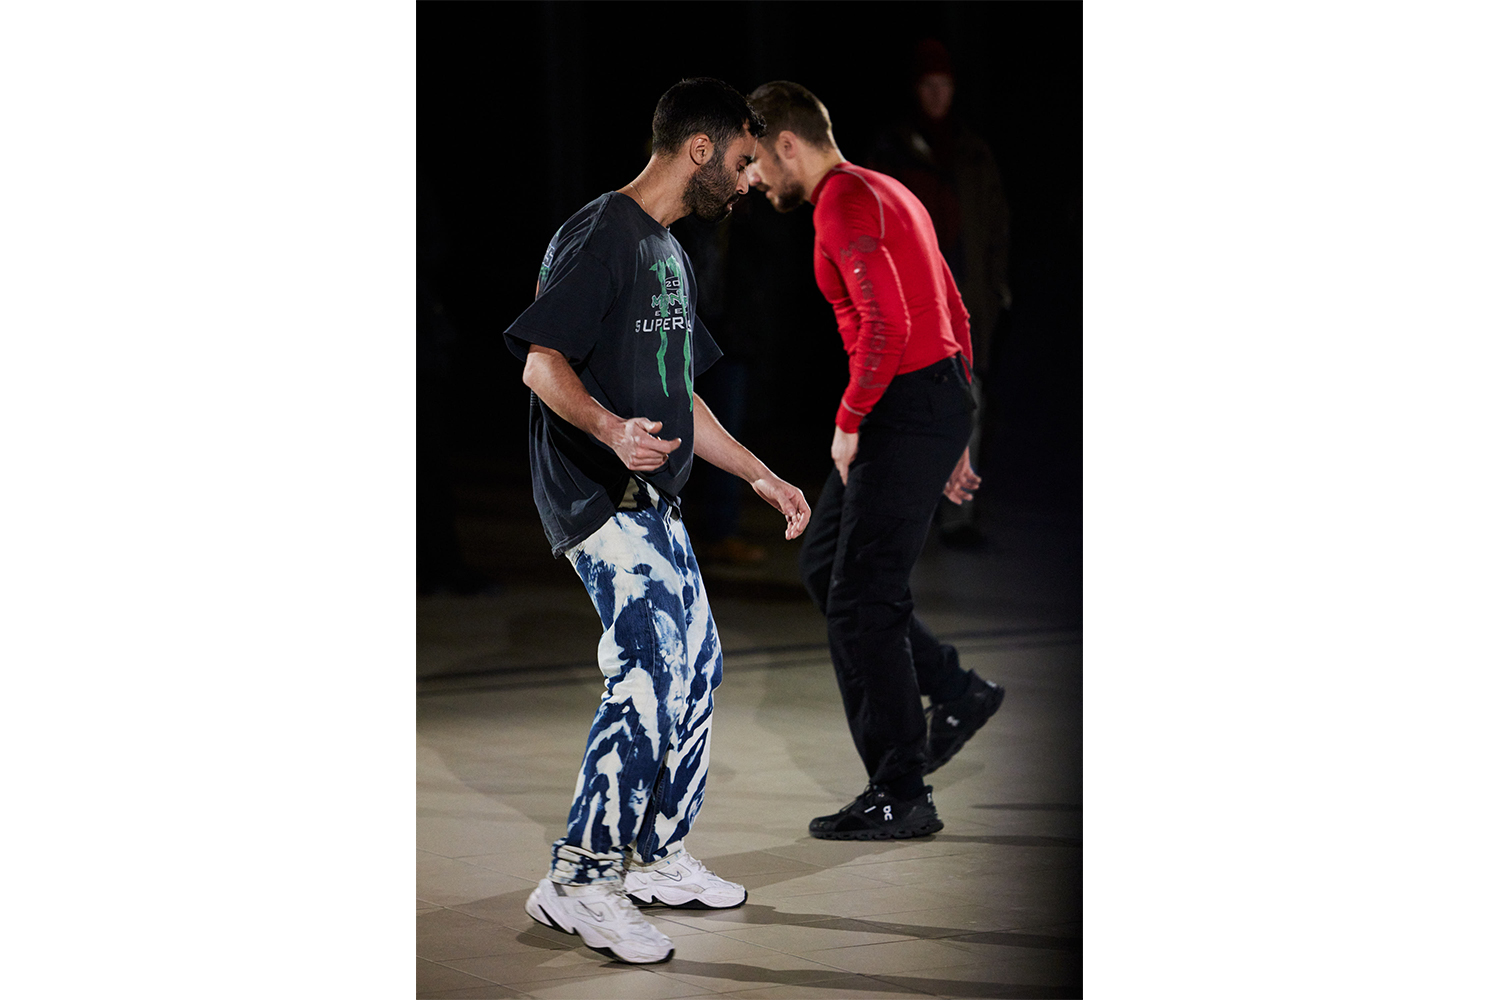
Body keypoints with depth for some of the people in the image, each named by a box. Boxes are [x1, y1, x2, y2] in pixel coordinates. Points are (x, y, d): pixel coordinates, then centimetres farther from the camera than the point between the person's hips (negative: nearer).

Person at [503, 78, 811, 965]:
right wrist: (612, 430, -37)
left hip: (652, 501, 10)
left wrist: (762, 477, 25)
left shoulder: (670, 255, 20)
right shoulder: (601, 235, -11)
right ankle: (576, 883, -14)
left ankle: (657, 858, 23)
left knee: (696, 665, 11)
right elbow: (543, 364, -20)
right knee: (651, 669, -18)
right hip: (597, 498, -10)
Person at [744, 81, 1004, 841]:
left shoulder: (844, 205, -13)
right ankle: (955, 692, 18)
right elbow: (954, 315, 22)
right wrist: (953, 434, 22)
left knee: (862, 598, -5)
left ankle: (900, 796, 0)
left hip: (906, 407, -10)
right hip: (935, 399, 10)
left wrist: (849, 422, -15)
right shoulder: (881, 194, 19)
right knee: (823, 564, 17)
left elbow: (886, 325, -26)